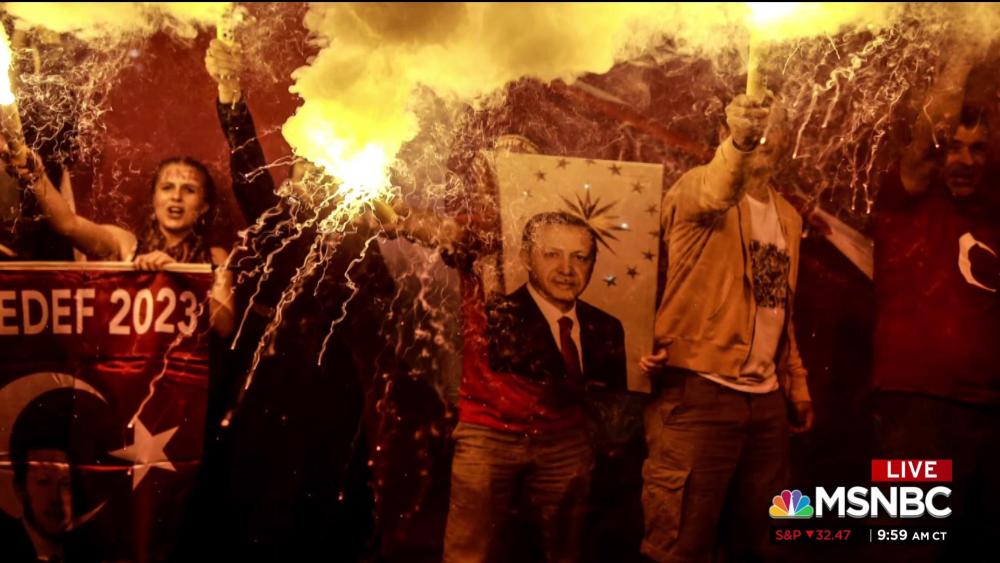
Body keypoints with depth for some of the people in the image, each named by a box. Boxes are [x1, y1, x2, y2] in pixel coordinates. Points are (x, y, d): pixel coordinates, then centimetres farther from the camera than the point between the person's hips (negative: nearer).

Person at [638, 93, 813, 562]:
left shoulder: (788, 216, 16)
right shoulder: (695, 189, -4)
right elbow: (712, 197, -30)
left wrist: (796, 383, 20)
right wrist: (738, 142, -47)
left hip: (767, 398, 7)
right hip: (699, 390, -6)